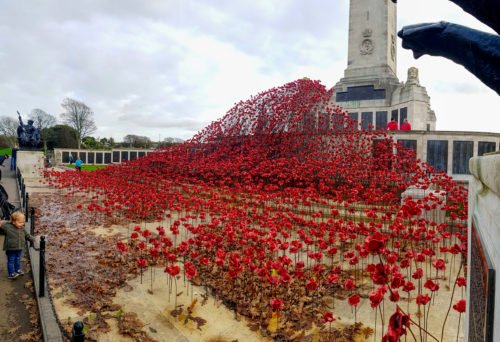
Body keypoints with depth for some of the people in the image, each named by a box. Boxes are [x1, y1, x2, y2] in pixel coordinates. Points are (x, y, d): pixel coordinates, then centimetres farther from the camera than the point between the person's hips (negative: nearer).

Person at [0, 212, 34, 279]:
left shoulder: (22, 228, 2)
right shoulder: (7, 227, -17)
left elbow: (27, 235, 15)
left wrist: (32, 239, 19)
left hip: (19, 249, 6)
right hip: (11, 249, -6)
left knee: (18, 260, 21)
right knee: (11, 261, 5)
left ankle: (17, 270, 37)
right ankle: (11, 274, 13)